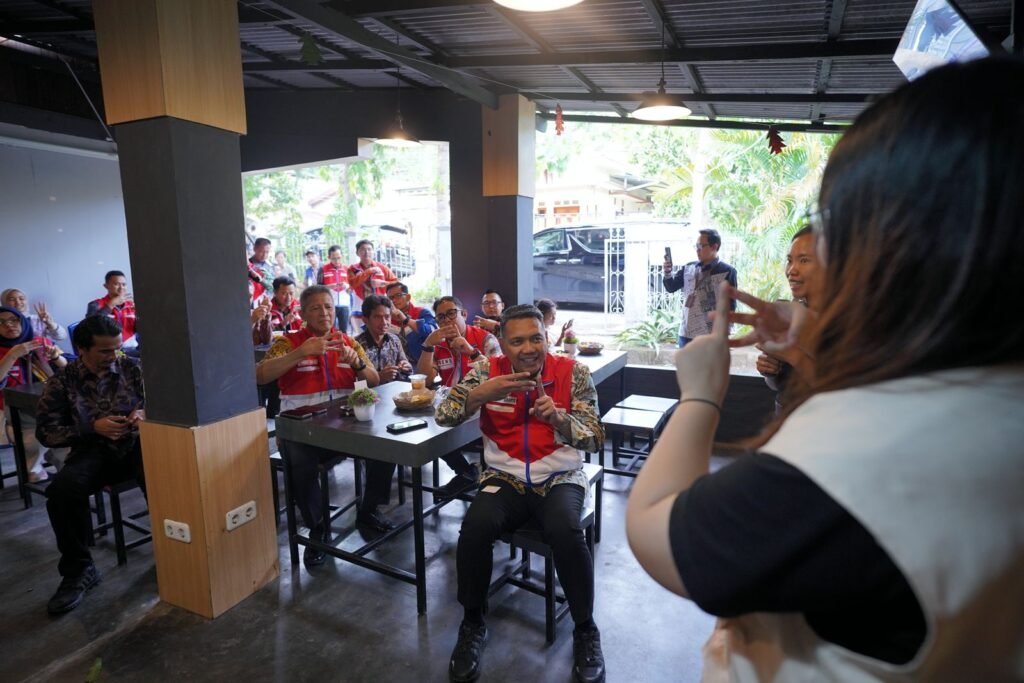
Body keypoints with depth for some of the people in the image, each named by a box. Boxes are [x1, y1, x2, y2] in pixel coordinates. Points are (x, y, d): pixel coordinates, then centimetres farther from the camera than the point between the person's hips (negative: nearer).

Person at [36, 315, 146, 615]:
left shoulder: (133, 368, 5)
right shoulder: (62, 381, 3)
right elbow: (46, 431, 1)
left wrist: (145, 414, -15)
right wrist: (93, 427, -13)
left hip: (137, 444, -1)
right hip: (93, 451, 1)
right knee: (62, 490, -30)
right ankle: (78, 570, -8)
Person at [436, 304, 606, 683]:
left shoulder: (573, 373, -4)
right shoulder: (487, 370, -1)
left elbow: (595, 440, -7)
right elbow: (443, 415, -7)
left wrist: (558, 419, -28)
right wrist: (482, 393, -25)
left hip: (560, 478, -1)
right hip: (504, 479, 1)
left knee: (565, 532, -31)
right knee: (475, 528, -27)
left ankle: (585, 630, -4)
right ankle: (472, 623, 1)